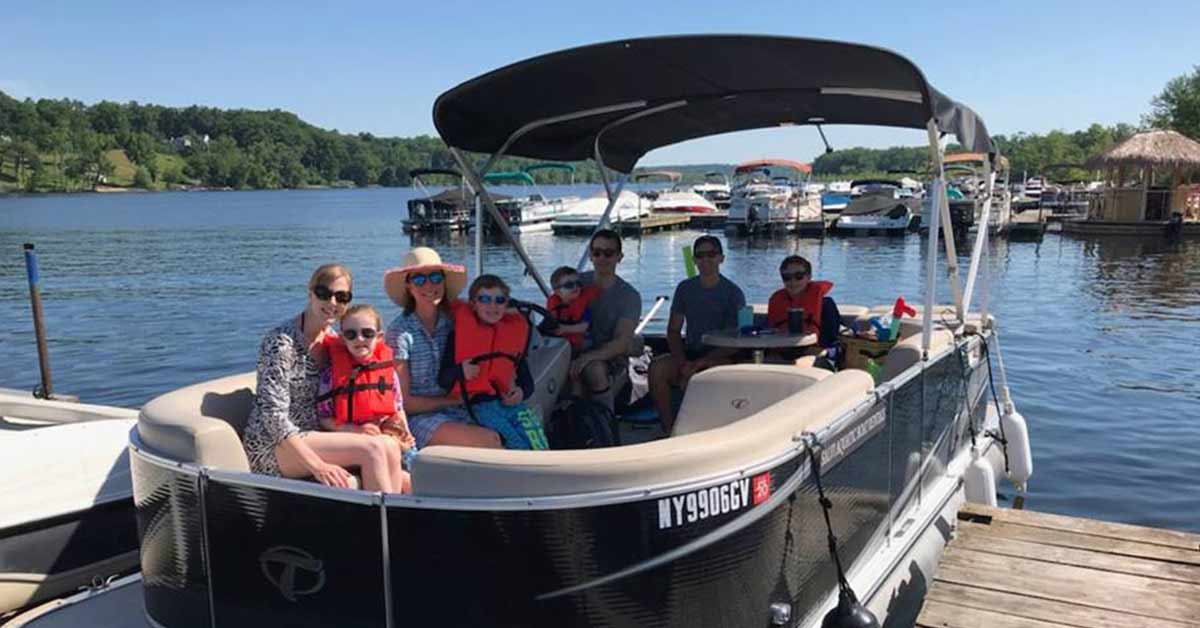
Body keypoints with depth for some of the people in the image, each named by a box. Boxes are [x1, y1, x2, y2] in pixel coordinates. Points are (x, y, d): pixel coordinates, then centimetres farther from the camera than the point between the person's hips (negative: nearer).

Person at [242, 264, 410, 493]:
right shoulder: (281, 341, -14)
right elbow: (274, 416, -20)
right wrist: (317, 466, -28)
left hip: (312, 436, 7)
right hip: (272, 449, -7)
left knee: (389, 448, -18)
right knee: (372, 449, -25)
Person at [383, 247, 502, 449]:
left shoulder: (452, 322, 7)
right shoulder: (400, 331, -7)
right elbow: (404, 402, -6)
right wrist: (454, 401, -4)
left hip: (457, 414, 5)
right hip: (417, 419, -5)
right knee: (489, 440, -27)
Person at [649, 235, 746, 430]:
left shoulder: (733, 293, -1)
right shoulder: (685, 288, 11)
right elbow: (673, 331, 10)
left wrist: (698, 364, -17)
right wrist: (682, 362, -9)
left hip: (721, 357, -4)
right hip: (690, 354, 4)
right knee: (657, 367, -26)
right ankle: (670, 430, -20)